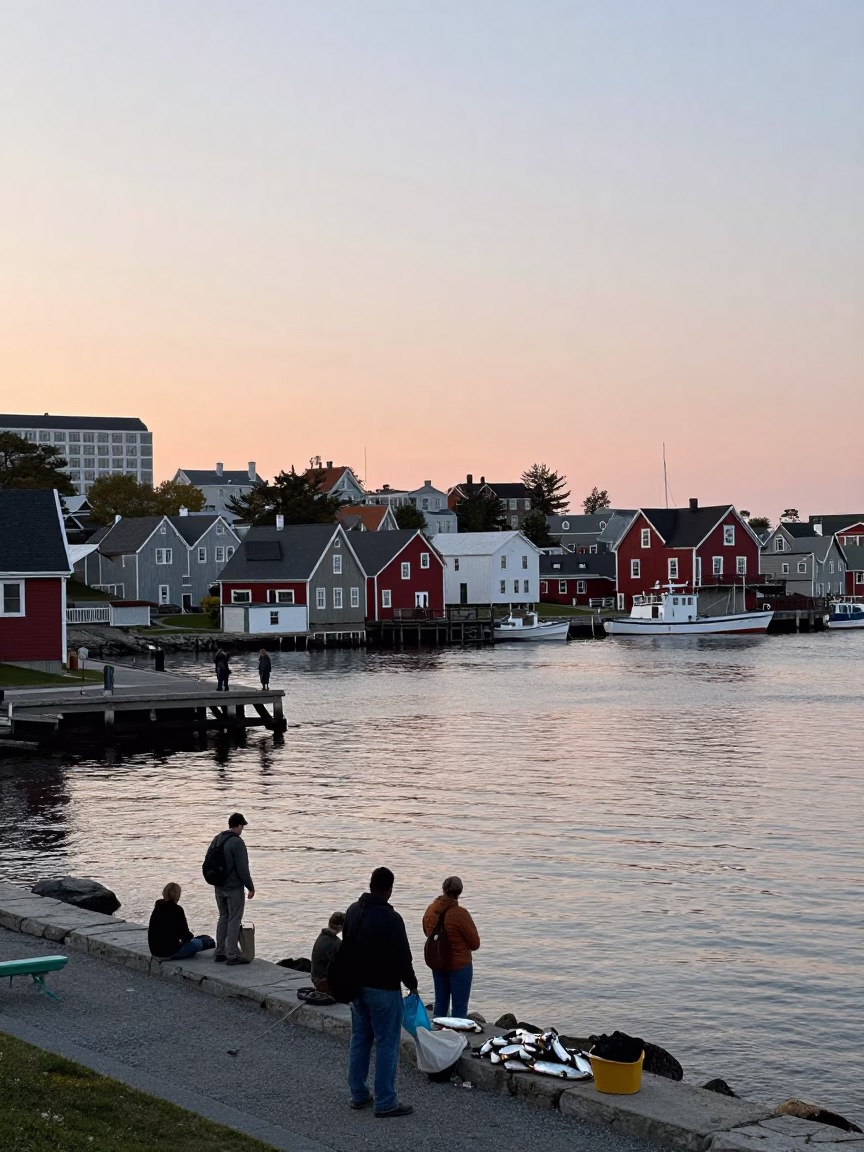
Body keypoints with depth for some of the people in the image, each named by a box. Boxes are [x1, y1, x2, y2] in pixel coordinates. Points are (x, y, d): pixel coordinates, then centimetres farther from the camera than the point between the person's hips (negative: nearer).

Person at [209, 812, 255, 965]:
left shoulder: (216, 840, 8)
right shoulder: (237, 842, -18)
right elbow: (243, 868, -19)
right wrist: (250, 887, -10)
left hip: (219, 888, 8)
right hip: (234, 888, -8)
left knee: (223, 918, 17)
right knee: (234, 921, -2)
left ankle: (220, 952, 20)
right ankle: (232, 955, -2)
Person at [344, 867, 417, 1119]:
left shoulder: (353, 911, 3)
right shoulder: (391, 919, -22)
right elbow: (402, 957, -18)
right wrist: (411, 984, -1)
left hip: (356, 985, 8)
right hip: (383, 989, -8)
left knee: (360, 1040, 17)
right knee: (387, 1044, 0)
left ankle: (359, 1094, 25)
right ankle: (385, 1102, 3)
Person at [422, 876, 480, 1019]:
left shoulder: (431, 909, -4)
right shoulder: (460, 913, -22)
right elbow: (475, 944, -14)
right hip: (460, 964, -6)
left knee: (440, 1003, 19)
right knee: (460, 1008, 3)